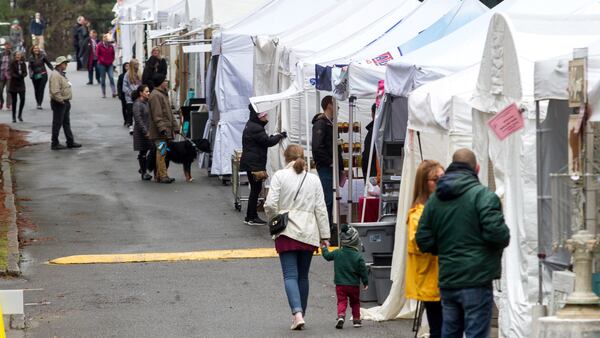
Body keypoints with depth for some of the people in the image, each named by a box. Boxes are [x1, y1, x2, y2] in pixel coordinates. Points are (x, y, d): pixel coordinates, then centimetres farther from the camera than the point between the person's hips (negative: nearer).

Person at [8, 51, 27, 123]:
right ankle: (14, 117, 9)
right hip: (14, 84, -2)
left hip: (21, 84, 2)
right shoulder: (13, 63, -4)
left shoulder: (23, 64, 5)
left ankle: (20, 115, 8)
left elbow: (25, 73, -1)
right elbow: (12, 73, -12)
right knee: (14, 101, 1)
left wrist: (23, 75, -23)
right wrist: (17, 76, -28)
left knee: (22, 99, -11)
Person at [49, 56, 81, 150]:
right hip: (59, 103, -10)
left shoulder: (62, 74, 14)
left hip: (65, 102, 10)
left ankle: (70, 142, 22)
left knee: (66, 123, 15)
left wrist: (66, 101, 17)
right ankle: (55, 144, 5)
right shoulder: (55, 75, -19)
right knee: (57, 124, -2)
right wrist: (61, 100, -22)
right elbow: (55, 91, -28)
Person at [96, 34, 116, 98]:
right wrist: (102, 60, -8)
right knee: (103, 79, 2)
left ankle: (114, 92, -17)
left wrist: (111, 60, 3)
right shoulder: (100, 46, -3)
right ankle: (103, 94, 10)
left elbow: (113, 54, 15)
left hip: (109, 64, 2)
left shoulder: (111, 46, 6)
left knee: (111, 77, -13)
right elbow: (98, 54, -1)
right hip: (102, 64, -2)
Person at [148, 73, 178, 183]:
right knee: (161, 153, -10)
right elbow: (157, 115, -20)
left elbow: (169, 113, 25)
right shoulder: (155, 96, -13)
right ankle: (162, 176, -11)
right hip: (160, 132, -10)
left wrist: (175, 126, 21)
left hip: (166, 131, 10)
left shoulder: (163, 94, 20)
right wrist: (162, 128, -25)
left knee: (161, 153, 12)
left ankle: (159, 175, 16)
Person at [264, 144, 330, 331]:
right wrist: (324, 236, 9)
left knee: (290, 275, -6)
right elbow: (321, 209, 5)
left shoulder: (280, 176, -3)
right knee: (303, 276, 14)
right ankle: (300, 314, 21)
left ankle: (297, 313, -23)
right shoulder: (313, 179, 6)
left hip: (287, 232, -3)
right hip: (309, 233, 3)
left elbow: (270, 205, -10)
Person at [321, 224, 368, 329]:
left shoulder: (337, 253, -3)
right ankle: (356, 319, 18)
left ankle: (341, 316, -25)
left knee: (342, 301, -1)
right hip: (354, 285, -1)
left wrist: (324, 248, 36)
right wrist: (365, 282, 5)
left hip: (340, 284, 1)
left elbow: (327, 256, 15)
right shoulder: (358, 256, -10)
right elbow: (363, 270, -7)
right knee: (355, 302, 16)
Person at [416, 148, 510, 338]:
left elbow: (423, 241, 8)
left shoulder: (434, 199, 10)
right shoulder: (482, 195, -10)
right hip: (476, 280, -6)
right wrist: (505, 239, 2)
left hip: (446, 281, 6)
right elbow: (496, 231, -20)